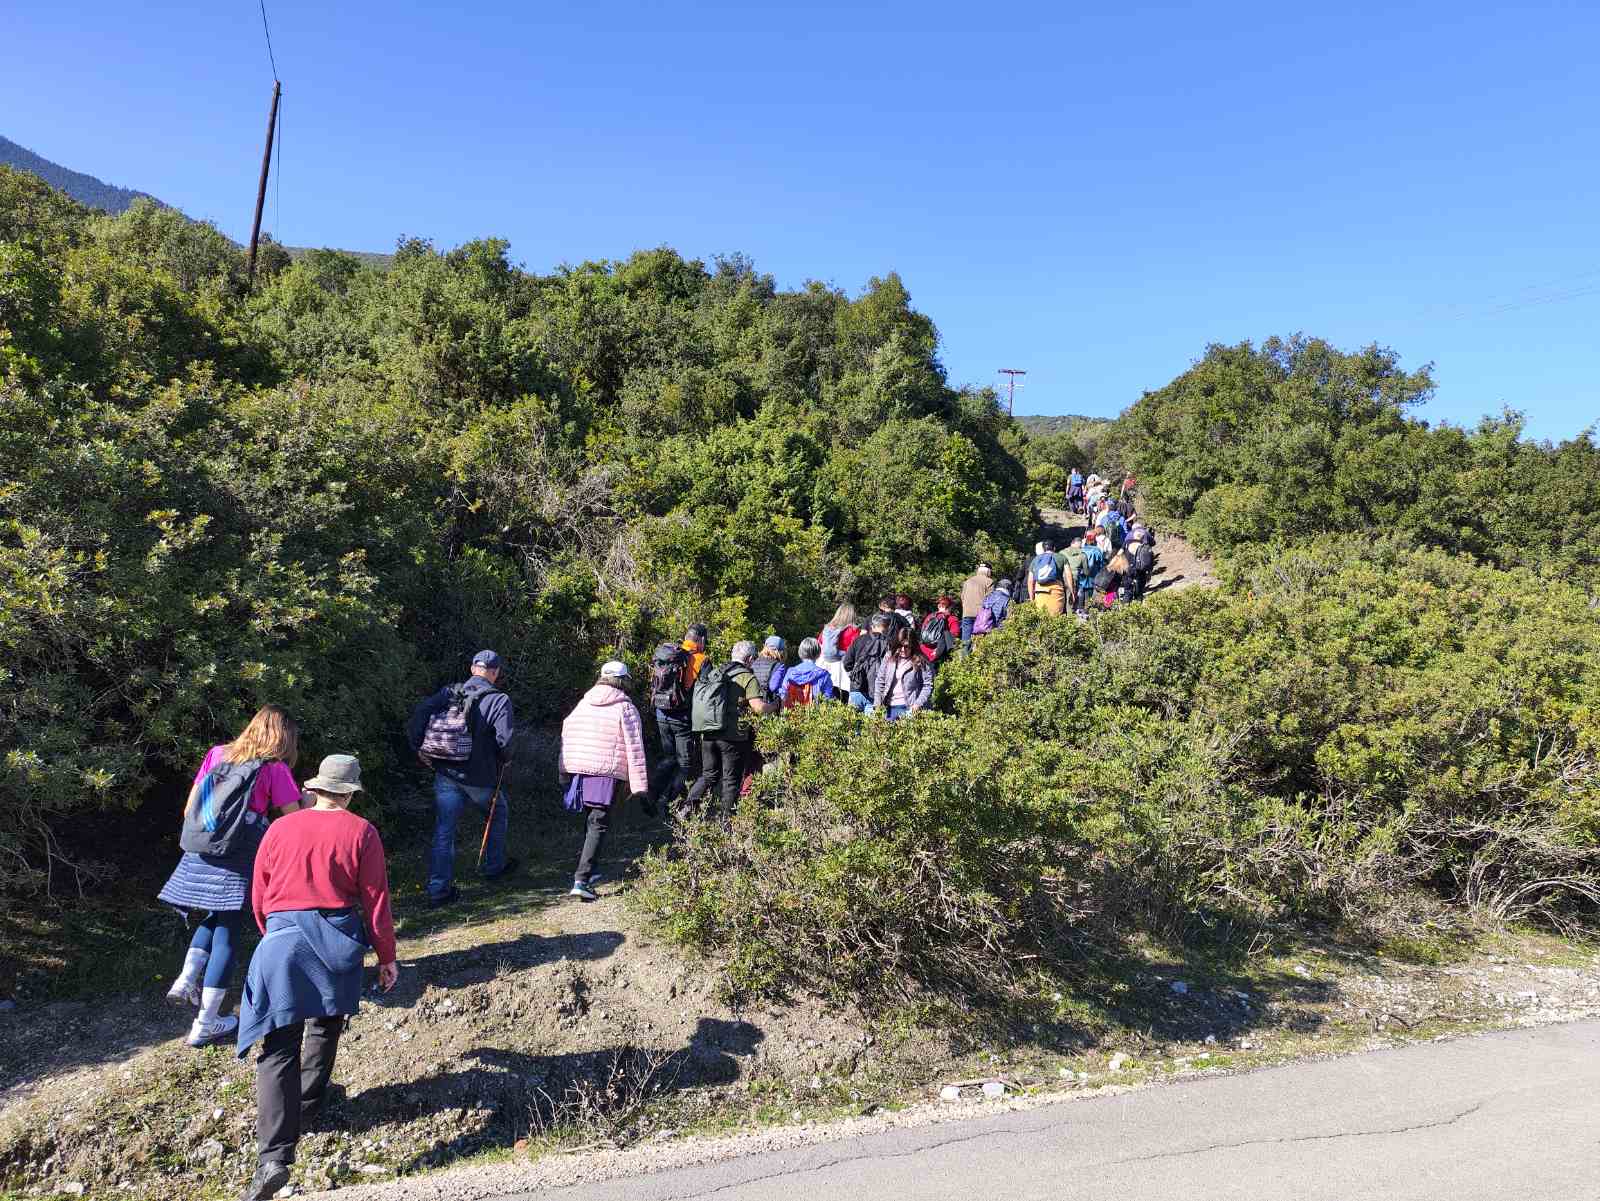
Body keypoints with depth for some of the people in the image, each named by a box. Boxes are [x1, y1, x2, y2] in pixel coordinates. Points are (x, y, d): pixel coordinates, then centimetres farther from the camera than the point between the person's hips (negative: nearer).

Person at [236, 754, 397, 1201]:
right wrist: (387, 957, 7)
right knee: (326, 1023, 25)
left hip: (283, 939, 0)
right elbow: (376, 901, -3)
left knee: (279, 1048, -1)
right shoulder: (361, 833, -4)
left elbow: (259, 898, 11)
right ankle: (308, 1103, 42)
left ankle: (274, 1157, -10)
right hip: (338, 939, 0)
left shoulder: (280, 829, 3)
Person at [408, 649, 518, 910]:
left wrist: (419, 748, 2)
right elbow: (505, 737, -20)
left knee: (444, 830, 8)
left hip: (446, 774, 3)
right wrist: (504, 759, -1)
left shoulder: (449, 693, 5)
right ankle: (494, 866, 36)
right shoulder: (498, 700, -9)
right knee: (499, 813, 24)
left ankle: (438, 890, 9)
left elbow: (420, 713, -6)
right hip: (480, 777, -3)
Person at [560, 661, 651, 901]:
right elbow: (634, 747, -6)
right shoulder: (625, 708, -3)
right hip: (606, 774, -6)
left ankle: (588, 872, 31)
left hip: (577, 771, 6)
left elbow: (566, 735, 16)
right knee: (598, 825, -3)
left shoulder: (582, 704, 13)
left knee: (590, 821, 21)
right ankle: (581, 881, -12)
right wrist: (638, 783, -3)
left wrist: (564, 774, 22)